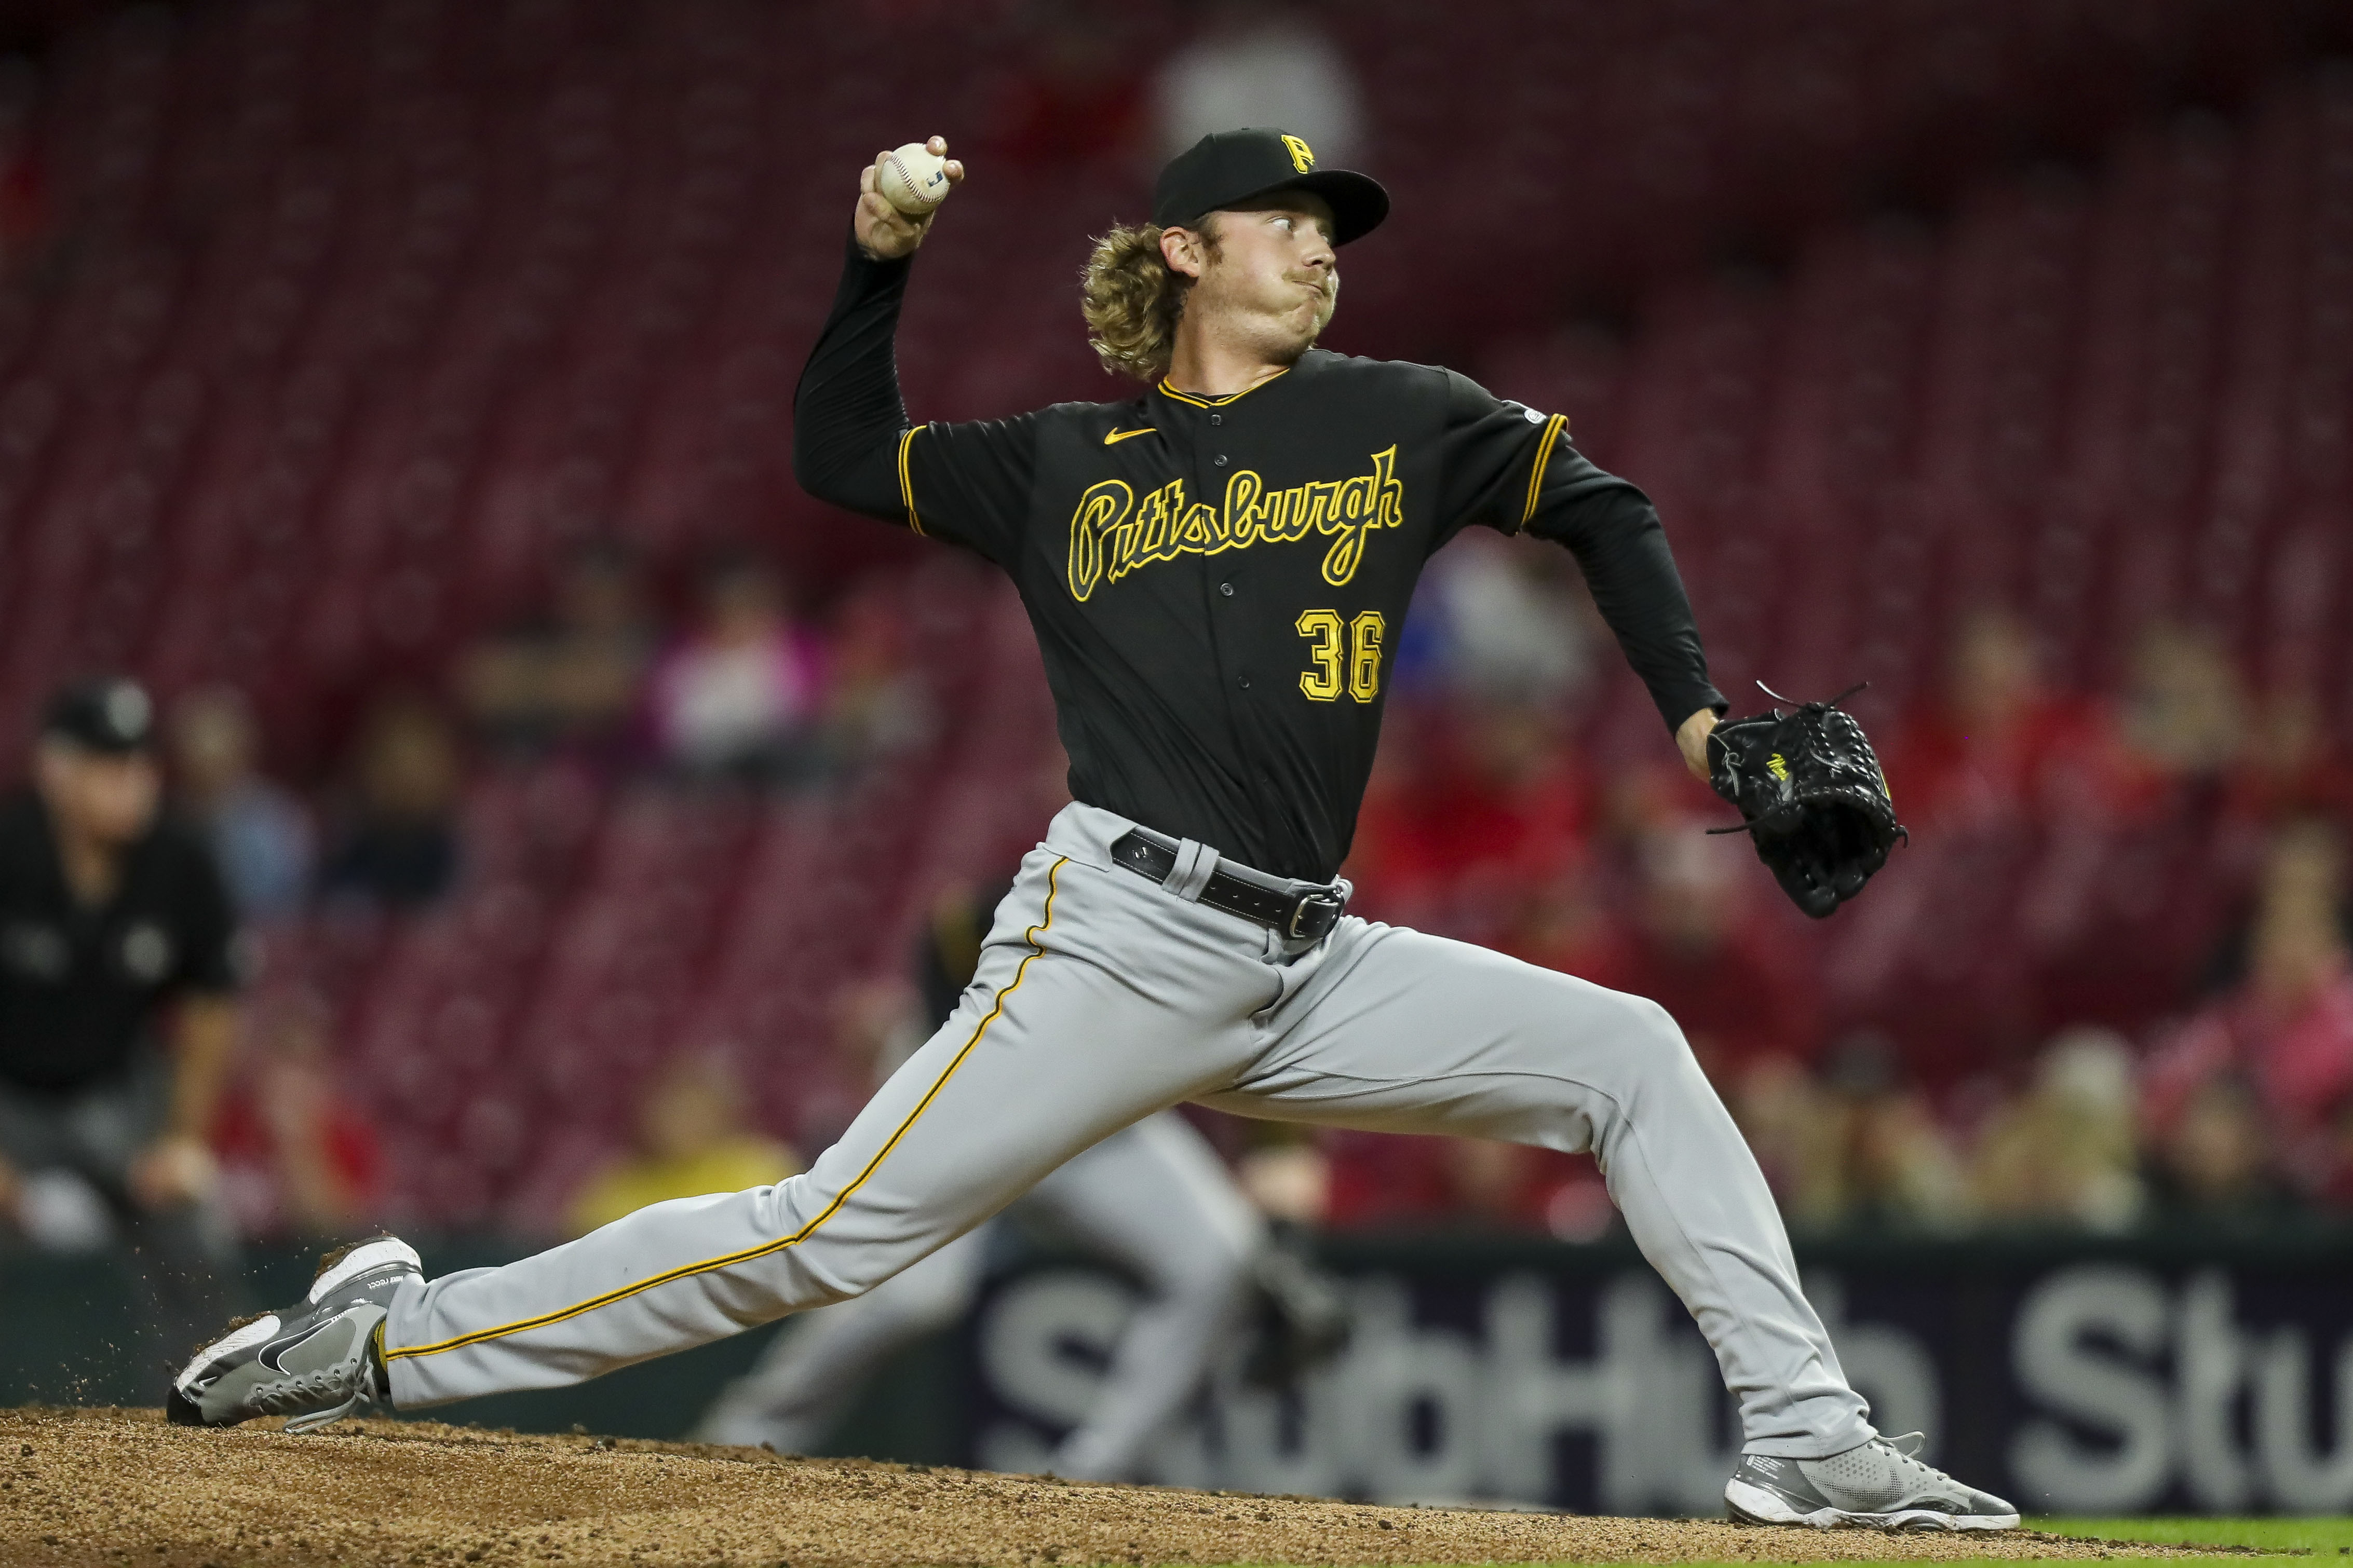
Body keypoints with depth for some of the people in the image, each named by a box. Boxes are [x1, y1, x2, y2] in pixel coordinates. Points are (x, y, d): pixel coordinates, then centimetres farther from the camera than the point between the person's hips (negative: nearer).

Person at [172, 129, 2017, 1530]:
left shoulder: (1397, 422, 12)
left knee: (1632, 1058, -5)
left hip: (1309, 970, 4)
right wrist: (881, 263, 9)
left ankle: (1808, 1440, -4)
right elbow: (840, 457, 22)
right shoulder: (1066, 465, 10)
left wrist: (1698, 713, 7)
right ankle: (388, 1341, -7)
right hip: (1119, 939, -4)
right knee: (827, 1236, -12)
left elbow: (1605, 510, 18)